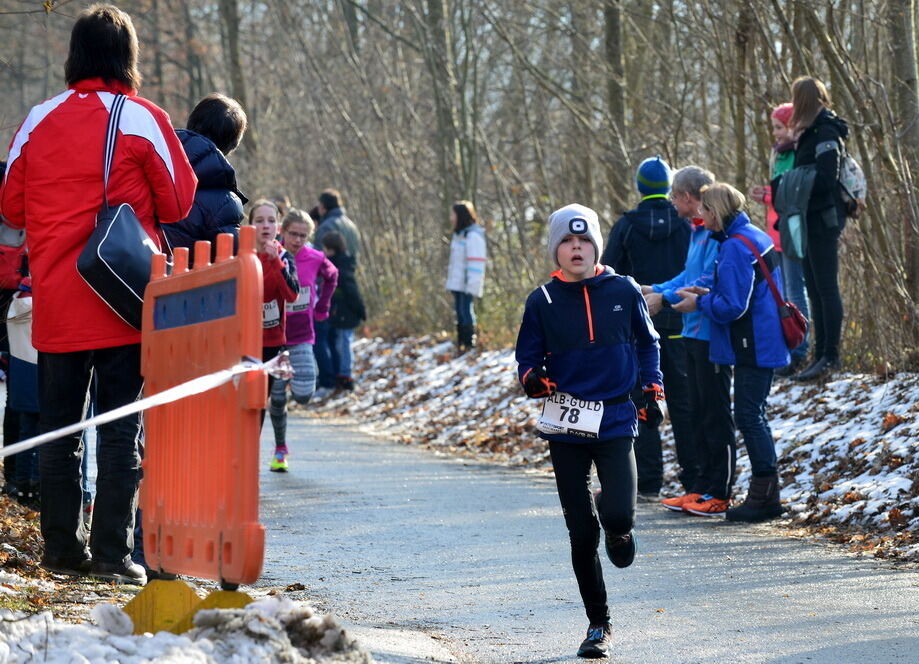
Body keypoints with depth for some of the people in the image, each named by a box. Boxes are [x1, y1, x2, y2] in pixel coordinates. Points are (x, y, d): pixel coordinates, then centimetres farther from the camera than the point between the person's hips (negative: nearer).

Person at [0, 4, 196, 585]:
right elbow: (178, 204, -1)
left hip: (55, 301, 3)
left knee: (58, 425, 11)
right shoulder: (144, 120, -6)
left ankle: (64, 547, 14)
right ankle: (113, 552, -3)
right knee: (122, 427, 1)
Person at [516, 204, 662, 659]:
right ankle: (599, 625, 16)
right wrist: (532, 379, -17)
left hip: (615, 421, -1)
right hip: (566, 428, 1)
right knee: (582, 532, 2)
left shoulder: (624, 291, 1)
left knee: (617, 515, -19)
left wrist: (652, 391, 5)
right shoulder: (542, 302, 0)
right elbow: (528, 358, 5)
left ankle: (618, 530, 21)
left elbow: (647, 343, 15)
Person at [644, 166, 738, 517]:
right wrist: (655, 289, 12)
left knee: (716, 415, -4)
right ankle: (702, 487, 21)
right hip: (694, 333, 10)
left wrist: (666, 298, -19)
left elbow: (709, 282, -23)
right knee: (699, 412, 14)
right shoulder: (697, 230, 13)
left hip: (711, 334, -10)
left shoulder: (716, 232, -18)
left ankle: (719, 495, 0)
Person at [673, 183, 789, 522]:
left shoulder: (735, 247, -19)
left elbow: (732, 306, -22)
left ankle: (765, 496, -2)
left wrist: (700, 303, -6)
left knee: (749, 416, -5)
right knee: (753, 415, 15)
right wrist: (708, 294, 11)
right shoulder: (756, 237, 12)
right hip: (765, 343, 10)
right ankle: (765, 493, 19)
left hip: (752, 347, -10)